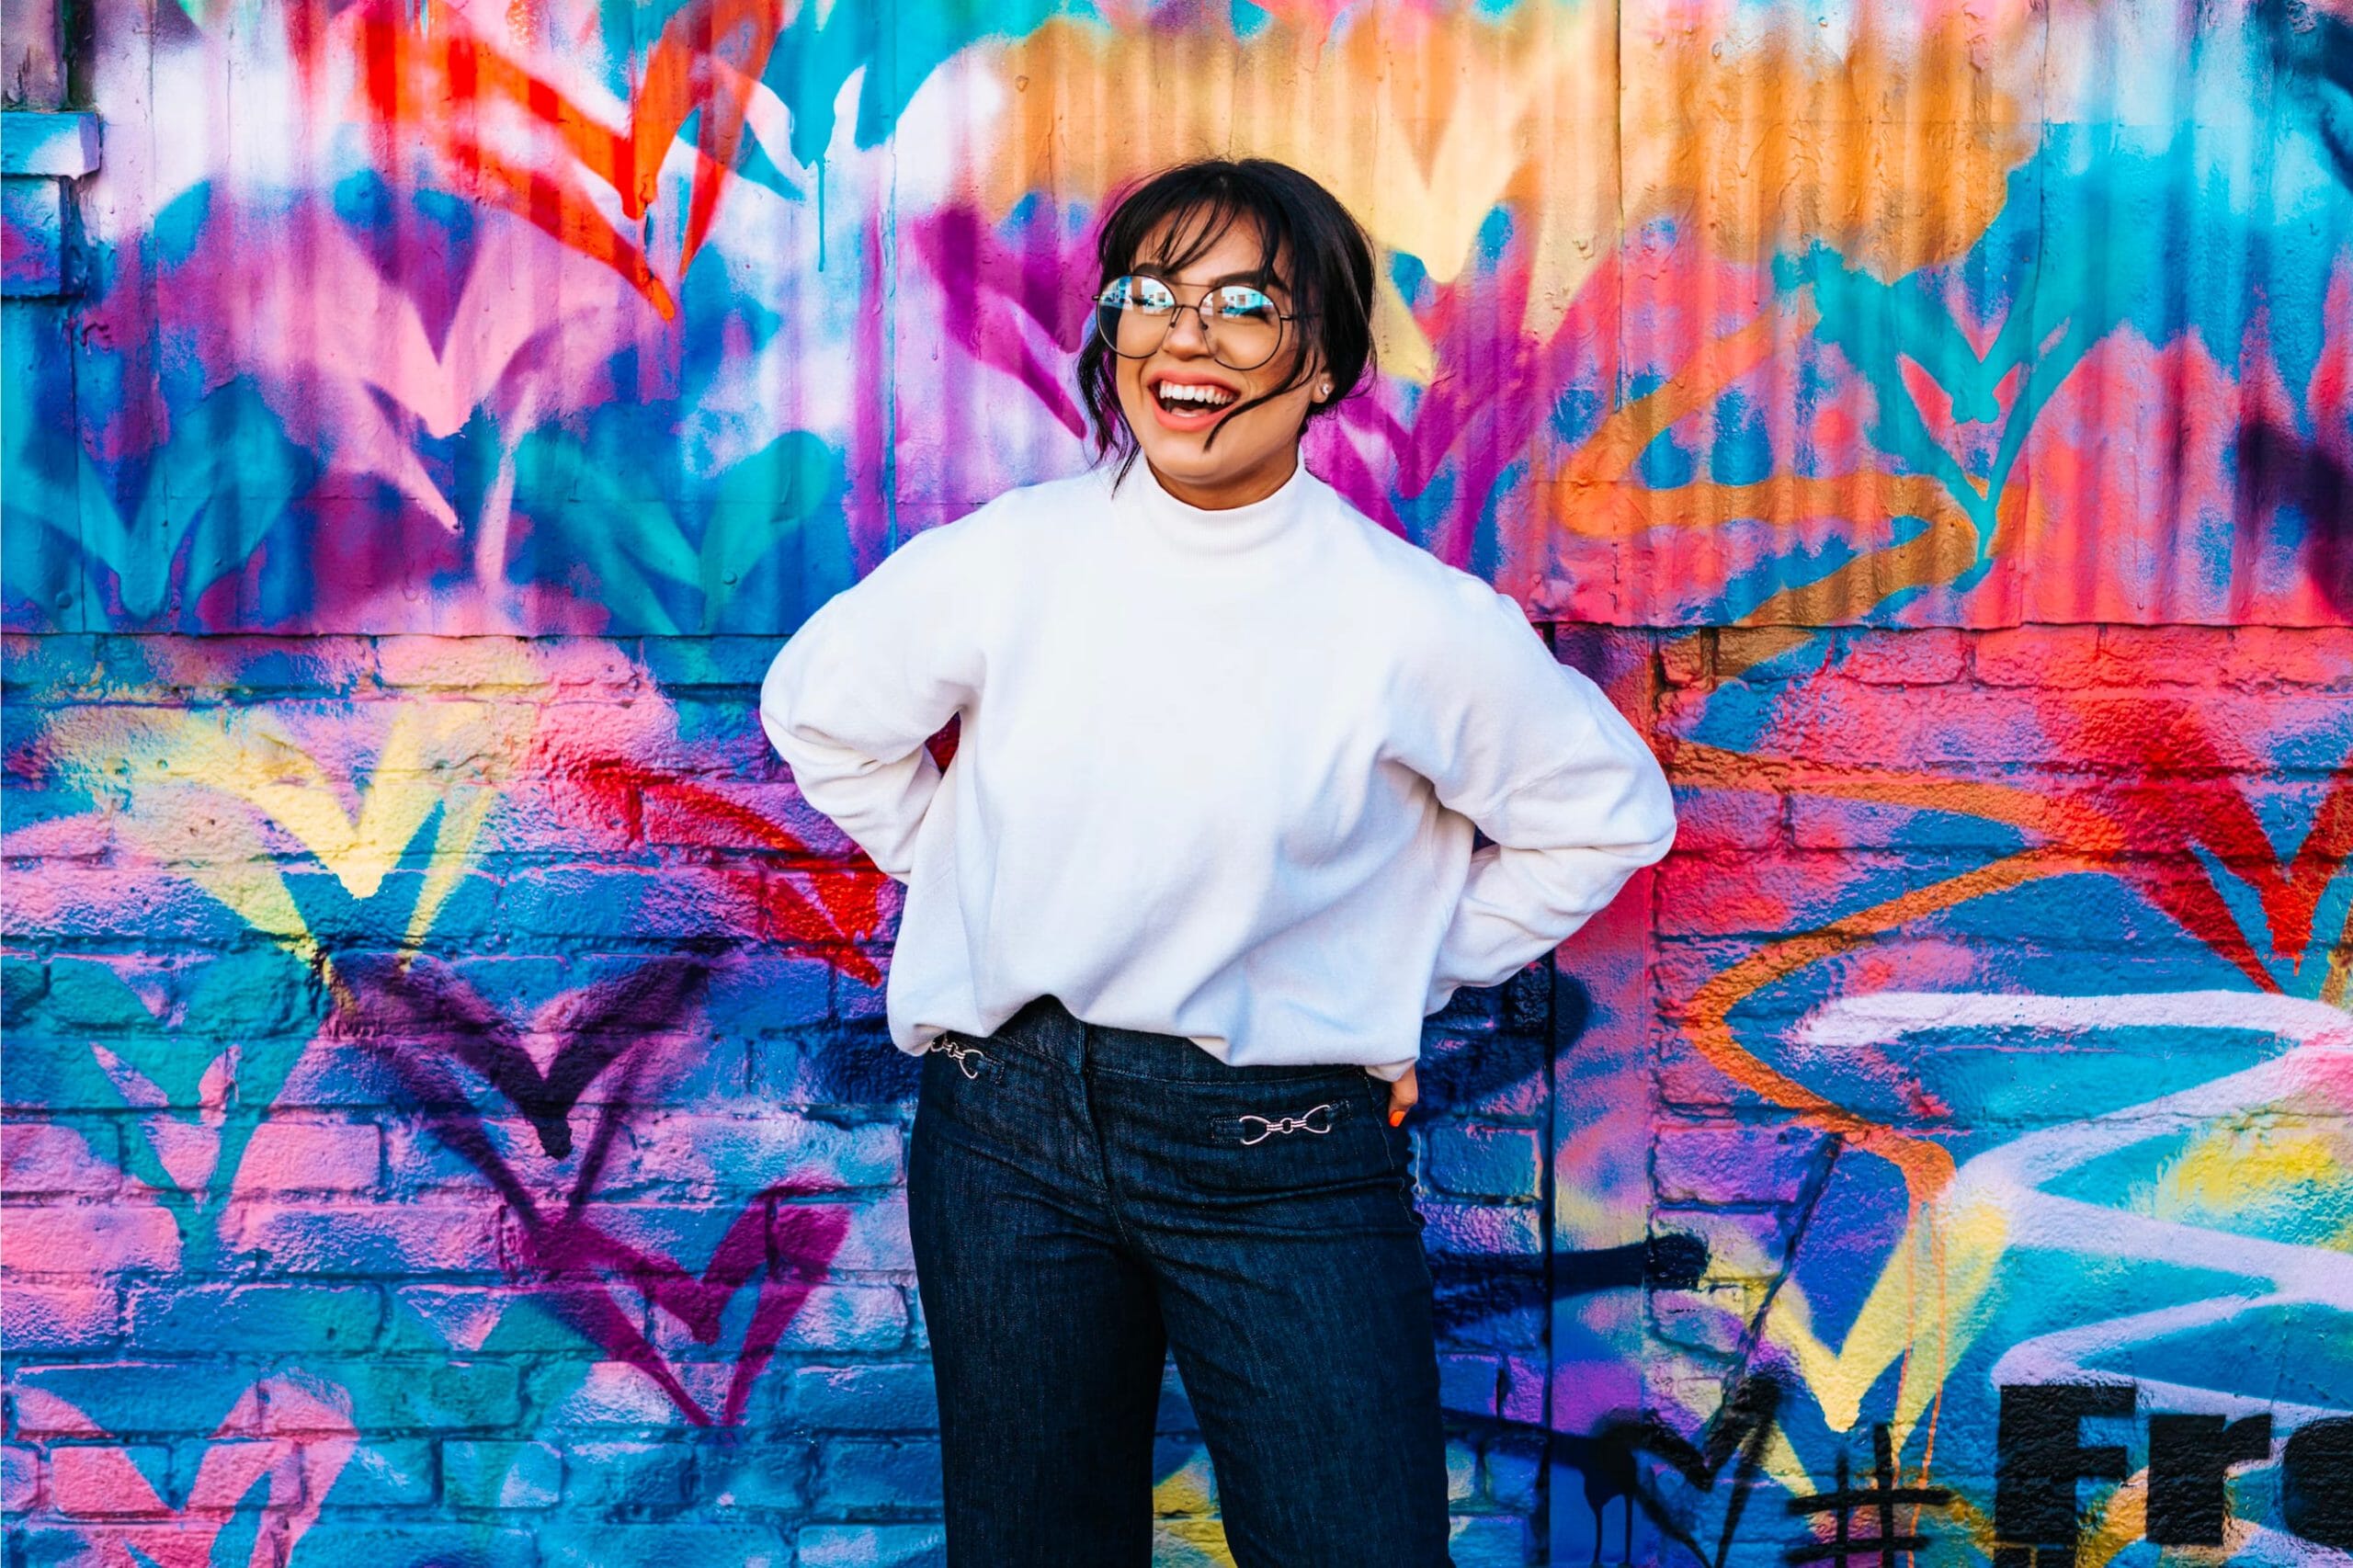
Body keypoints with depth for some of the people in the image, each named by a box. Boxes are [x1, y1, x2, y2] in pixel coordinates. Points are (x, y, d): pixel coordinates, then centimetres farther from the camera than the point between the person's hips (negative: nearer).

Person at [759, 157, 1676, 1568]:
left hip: (1283, 1157, -2)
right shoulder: (1003, 562, -4)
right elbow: (822, 712, 14)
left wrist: (1408, 977, 4)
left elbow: (1605, 813, 5)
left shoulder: (1416, 622, -10)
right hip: (1011, 1123, 2)